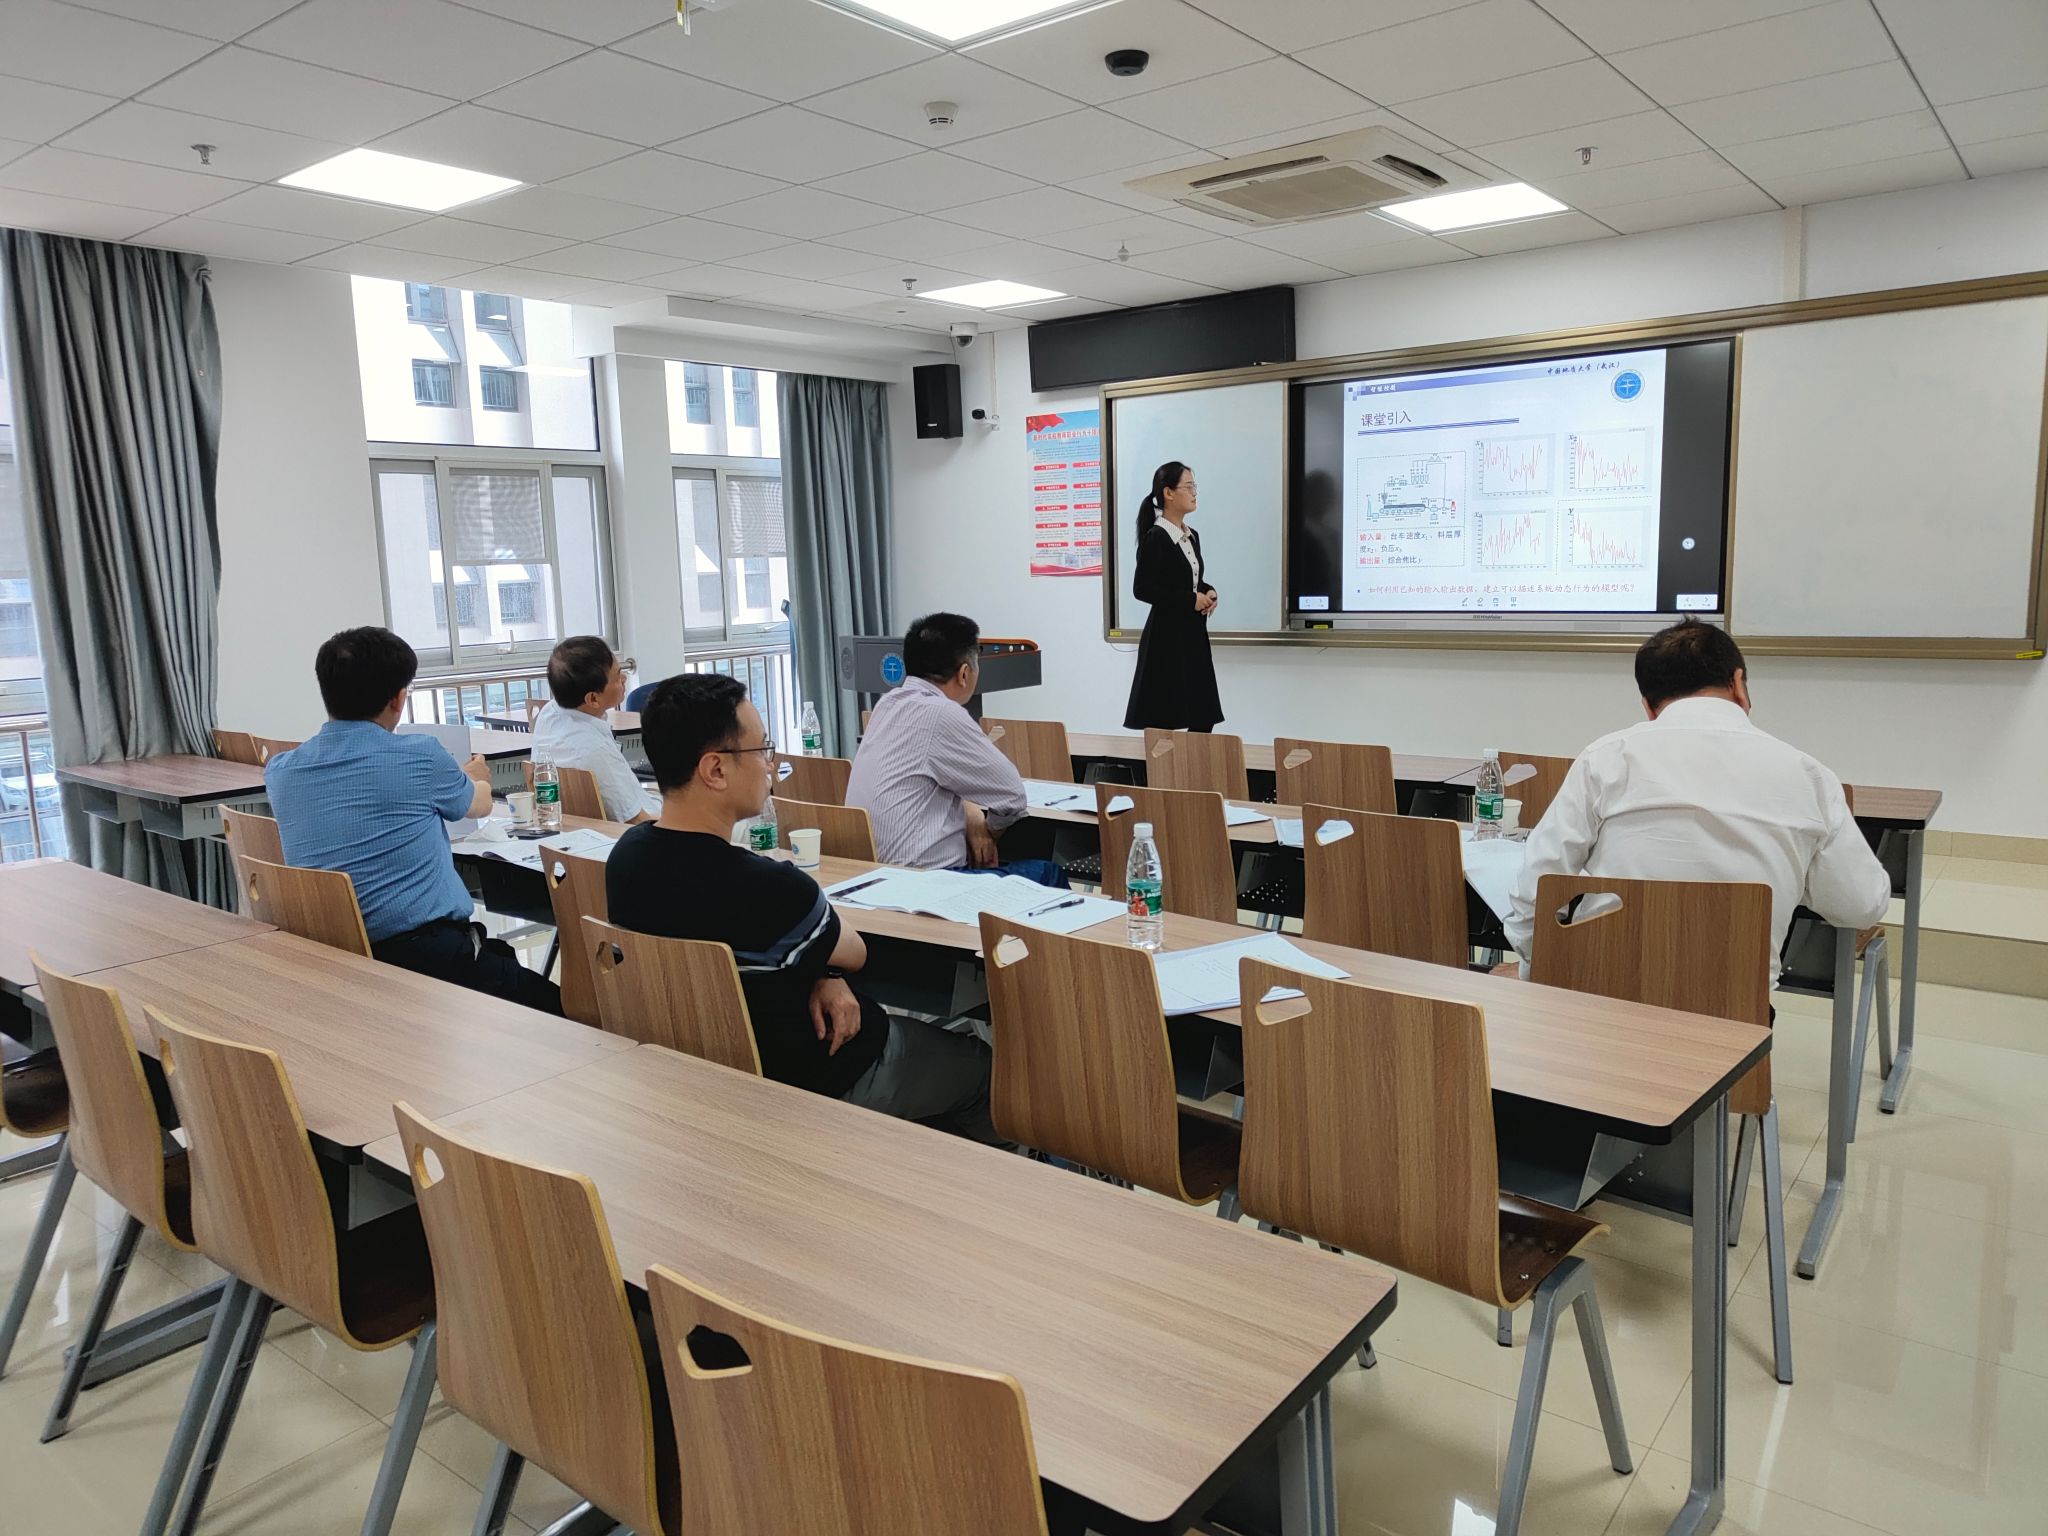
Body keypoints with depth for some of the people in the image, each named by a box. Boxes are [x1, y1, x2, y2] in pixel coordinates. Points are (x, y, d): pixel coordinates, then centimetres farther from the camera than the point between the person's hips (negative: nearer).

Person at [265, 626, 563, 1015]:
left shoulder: (279, 772, 4)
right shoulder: (420, 756, -9)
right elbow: (481, 803, 14)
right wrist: (474, 779, 38)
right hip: (427, 955, -7)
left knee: (501, 956, 25)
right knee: (557, 1003, 8)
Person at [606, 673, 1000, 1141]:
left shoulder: (626, 855, -11)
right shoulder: (765, 888, -36)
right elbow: (853, 954, -14)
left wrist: (819, 976, -13)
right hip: (820, 1081, -8)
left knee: (913, 1030, 30)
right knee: (981, 1064, 16)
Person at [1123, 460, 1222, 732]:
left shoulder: (1192, 536, 12)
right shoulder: (1156, 538, -13)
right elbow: (1142, 589, -17)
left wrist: (1208, 592, 1)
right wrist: (1190, 600, -17)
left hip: (1194, 633, 8)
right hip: (1166, 637, -8)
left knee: (1204, 718, 8)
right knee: (1166, 721, -3)